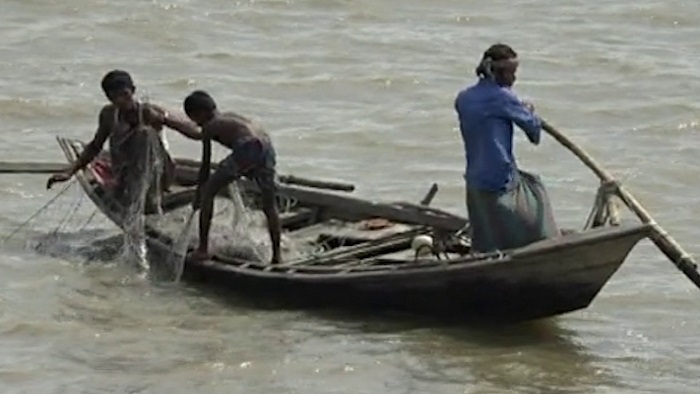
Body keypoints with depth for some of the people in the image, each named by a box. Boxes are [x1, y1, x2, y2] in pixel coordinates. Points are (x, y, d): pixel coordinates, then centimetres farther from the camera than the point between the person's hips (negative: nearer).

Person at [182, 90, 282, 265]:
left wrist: (198, 194, 26)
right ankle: (277, 255, 20)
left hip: (246, 149, -6)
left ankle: (203, 249, 8)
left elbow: (205, 166, 16)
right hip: (267, 149, 6)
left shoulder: (209, 127, 15)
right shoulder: (230, 117, 34)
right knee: (269, 205, 21)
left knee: (208, 192, 9)